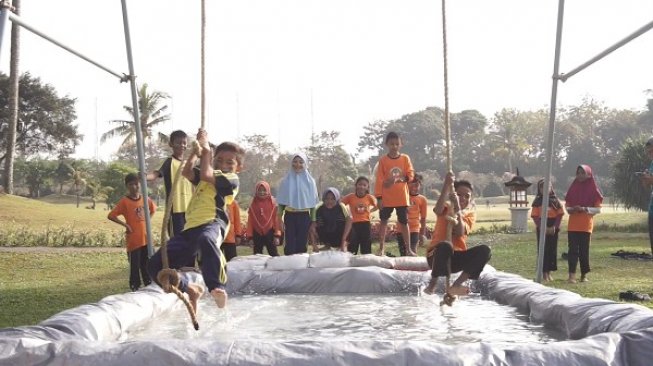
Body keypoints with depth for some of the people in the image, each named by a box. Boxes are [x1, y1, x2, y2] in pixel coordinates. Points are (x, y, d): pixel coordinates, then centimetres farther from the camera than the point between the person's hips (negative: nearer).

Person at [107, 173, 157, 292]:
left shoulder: (145, 199, 5)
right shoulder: (124, 201, -10)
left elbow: (153, 209, 26)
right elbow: (111, 216, -13)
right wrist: (125, 224, -14)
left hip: (146, 238, 5)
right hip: (133, 240, -5)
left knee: (147, 265, 13)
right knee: (134, 266, -1)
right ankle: (135, 288, 6)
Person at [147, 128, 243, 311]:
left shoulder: (231, 179, 7)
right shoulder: (208, 176, 32)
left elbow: (205, 175, -5)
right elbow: (186, 171, 17)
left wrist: (206, 150, 7)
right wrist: (197, 150, 11)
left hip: (212, 223, -8)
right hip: (191, 228, 8)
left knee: (206, 240, -48)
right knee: (155, 265, -3)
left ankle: (217, 287, -48)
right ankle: (189, 290, 17)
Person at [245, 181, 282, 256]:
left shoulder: (272, 203, -3)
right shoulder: (253, 204, 1)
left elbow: (276, 219, -3)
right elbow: (250, 220, 4)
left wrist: (277, 235, -5)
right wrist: (250, 236, 2)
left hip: (269, 232, -2)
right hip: (257, 233, 2)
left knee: (273, 254, 2)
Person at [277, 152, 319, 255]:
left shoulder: (309, 181, 3)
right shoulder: (286, 181, 3)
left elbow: (312, 203, 5)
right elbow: (281, 202, 5)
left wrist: (313, 222, 3)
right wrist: (279, 220, 0)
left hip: (304, 216, 0)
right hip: (289, 216, 0)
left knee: (302, 245, 3)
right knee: (290, 245, -3)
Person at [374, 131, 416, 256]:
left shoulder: (405, 158, 2)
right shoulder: (383, 160, -3)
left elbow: (411, 175, 0)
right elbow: (379, 180, -5)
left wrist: (400, 178, -19)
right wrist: (379, 197, -10)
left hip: (402, 197, 1)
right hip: (386, 198, -1)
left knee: (404, 222, 6)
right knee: (384, 221, 6)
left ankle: (408, 249, 11)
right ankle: (381, 248, 13)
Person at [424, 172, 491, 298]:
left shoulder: (470, 214, 9)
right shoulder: (446, 208, 1)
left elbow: (460, 233, -14)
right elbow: (438, 210, -29)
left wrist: (457, 209, -25)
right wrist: (446, 186, -36)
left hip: (457, 257, 4)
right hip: (437, 255, -4)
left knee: (484, 250, -18)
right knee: (445, 245, -38)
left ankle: (456, 285, -15)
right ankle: (432, 285, -19)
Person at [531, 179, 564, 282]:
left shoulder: (555, 200, 3)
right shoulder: (537, 201, 0)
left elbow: (560, 214, 2)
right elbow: (535, 216, -4)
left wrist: (555, 226, -10)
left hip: (553, 229, 2)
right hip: (541, 229, -2)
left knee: (552, 250, 4)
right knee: (543, 250, -1)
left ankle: (549, 272, 12)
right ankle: (544, 273, 4)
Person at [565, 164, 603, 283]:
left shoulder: (593, 190, -1)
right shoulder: (573, 188, 9)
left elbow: (598, 209, -2)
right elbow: (567, 205, 13)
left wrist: (585, 209, -17)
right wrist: (571, 209, -9)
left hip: (586, 225, -2)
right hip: (572, 225, 2)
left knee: (584, 250, 2)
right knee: (573, 249, -5)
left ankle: (584, 275, 12)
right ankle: (572, 275, -10)